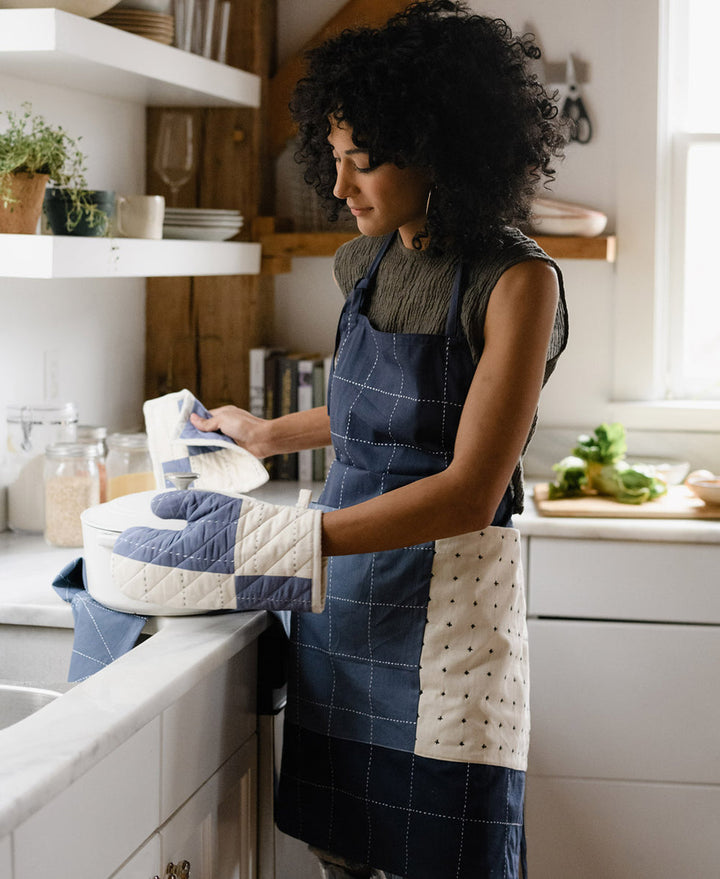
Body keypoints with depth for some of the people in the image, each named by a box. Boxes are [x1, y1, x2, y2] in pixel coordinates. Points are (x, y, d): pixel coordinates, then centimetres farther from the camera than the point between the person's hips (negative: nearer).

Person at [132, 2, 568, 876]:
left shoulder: (517, 281, -13)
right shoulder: (365, 262, 8)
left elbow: (471, 491, -21)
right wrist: (268, 434, 32)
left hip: (445, 599, -6)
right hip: (342, 587, 7)